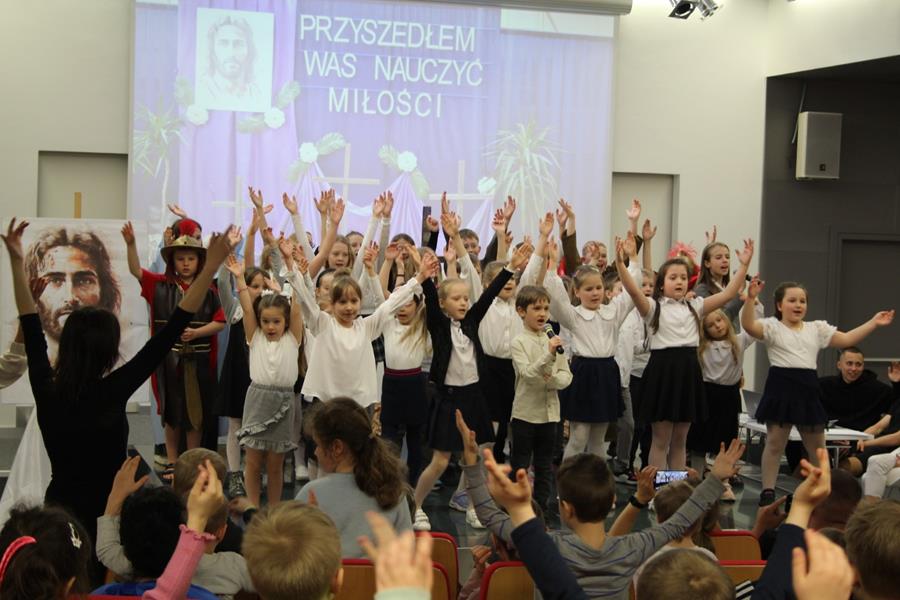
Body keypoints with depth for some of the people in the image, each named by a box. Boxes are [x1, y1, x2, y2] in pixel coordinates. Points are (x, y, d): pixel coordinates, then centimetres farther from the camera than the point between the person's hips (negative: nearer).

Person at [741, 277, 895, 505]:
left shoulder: (816, 328, 14)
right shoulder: (772, 327, -2)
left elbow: (846, 339, 14)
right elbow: (748, 325, -19)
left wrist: (874, 323, 8)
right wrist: (750, 298, -33)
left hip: (808, 388, 5)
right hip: (781, 386, -5)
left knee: (817, 446, 12)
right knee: (775, 443, -2)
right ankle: (767, 492, 6)